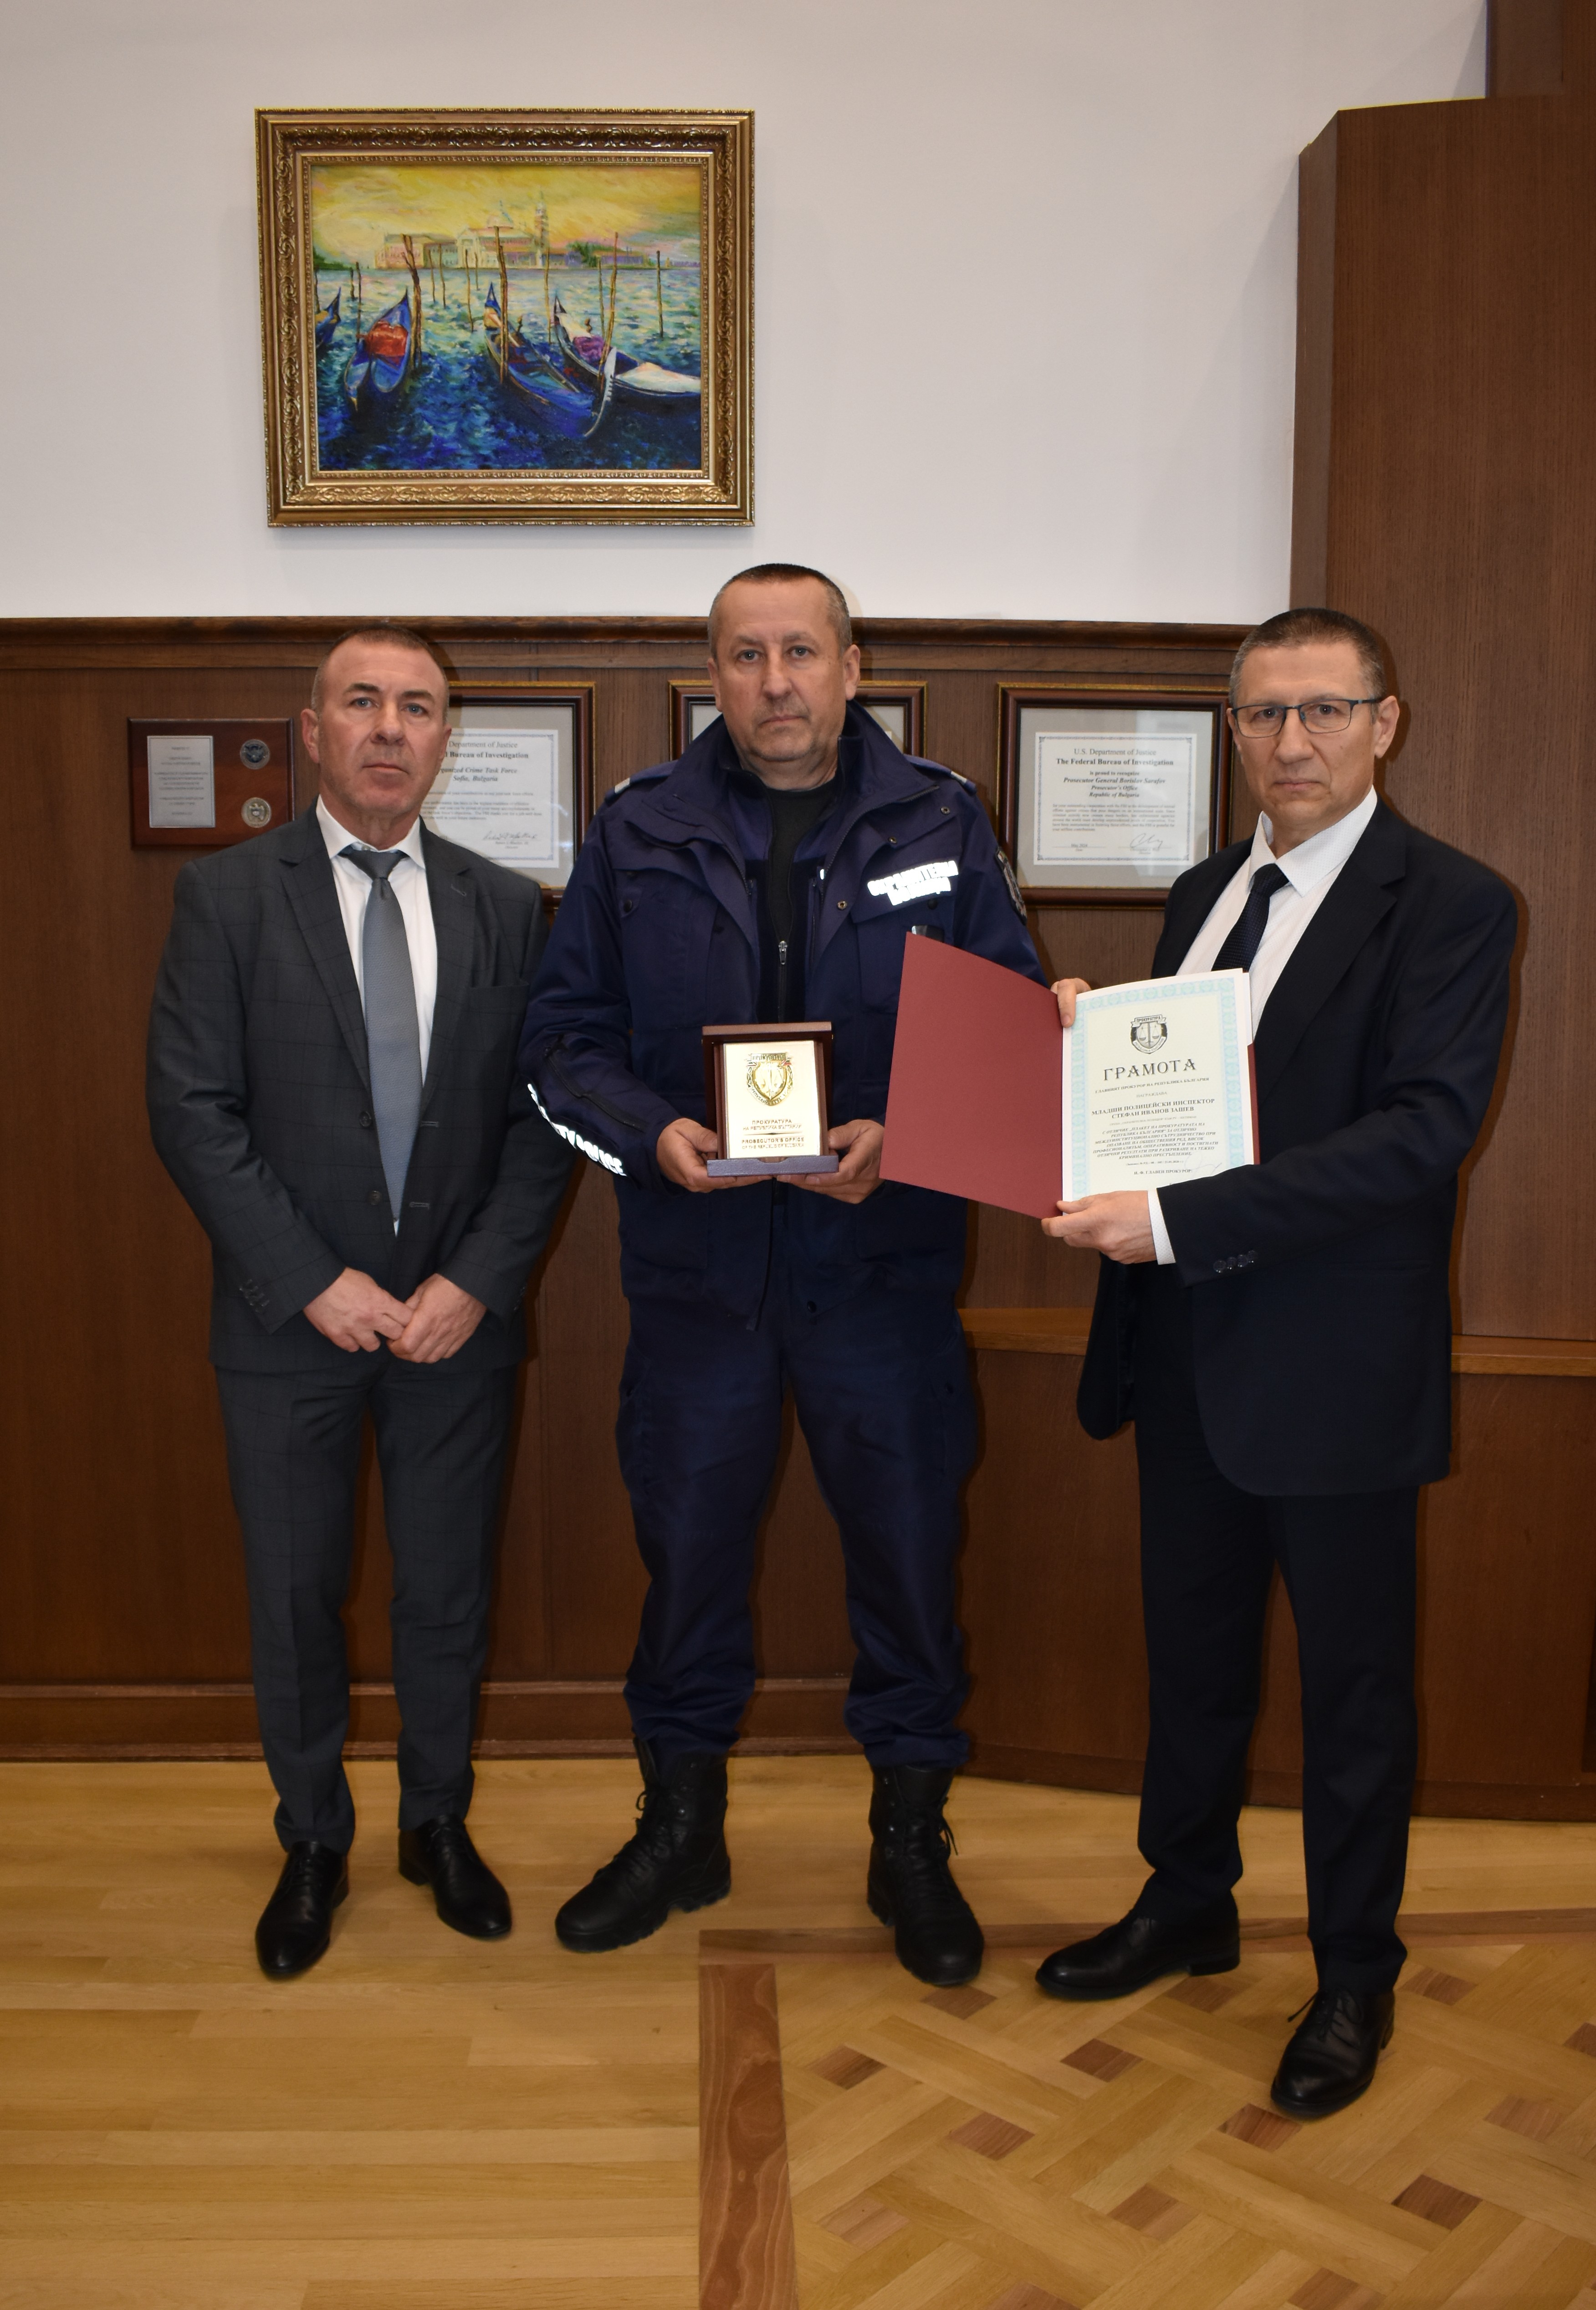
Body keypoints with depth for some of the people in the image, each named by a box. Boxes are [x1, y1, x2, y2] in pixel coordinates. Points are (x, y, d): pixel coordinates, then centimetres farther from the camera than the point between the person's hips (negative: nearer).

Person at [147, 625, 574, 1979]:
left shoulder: (506, 908, 3)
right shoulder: (227, 895, -3)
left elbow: (544, 1116, 0)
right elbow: (192, 1110, -8)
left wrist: (475, 1281, -11)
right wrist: (314, 1282, -15)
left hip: (458, 1317, 2)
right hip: (291, 1321, -1)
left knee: (449, 1593, 14)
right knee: (296, 1600, 12)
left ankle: (440, 1822, 36)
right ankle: (314, 1843, 34)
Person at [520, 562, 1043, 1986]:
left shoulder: (942, 826, 2)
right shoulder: (640, 833, 4)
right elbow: (566, 1034, 5)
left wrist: (904, 1138, -17)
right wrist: (653, 1132, -14)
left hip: (885, 1266, 0)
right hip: (696, 1267, 1)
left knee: (910, 1561, 10)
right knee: (687, 1558, 14)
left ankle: (911, 1844, 33)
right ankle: (682, 1829, 37)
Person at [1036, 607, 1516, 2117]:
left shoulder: (1448, 904, -11)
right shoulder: (1204, 896, 11)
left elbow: (1424, 1129, -23)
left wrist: (1177, 1222, -28)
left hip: (1336, 1364, -6)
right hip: (1189, 1348, 7)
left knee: (1353, 1679, 11)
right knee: (1193, 1649, 20)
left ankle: (1355, 1977, 32)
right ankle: (1187, 1907, 41)